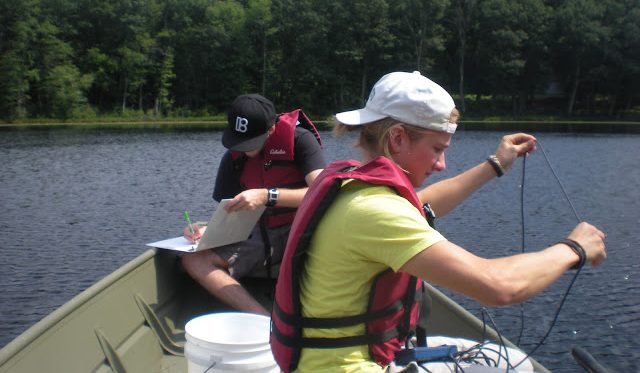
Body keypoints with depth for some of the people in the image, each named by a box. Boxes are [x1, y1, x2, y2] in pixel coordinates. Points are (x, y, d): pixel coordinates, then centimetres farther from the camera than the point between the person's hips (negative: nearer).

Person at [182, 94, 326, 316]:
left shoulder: (299, 139, -12)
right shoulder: (234, 157, 3)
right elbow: (229, 214, 7)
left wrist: (267, 196, -35)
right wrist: (209, 230, -15)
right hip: (261, 235, 5)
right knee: (193, 260, -15)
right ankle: (264, 318, -31)